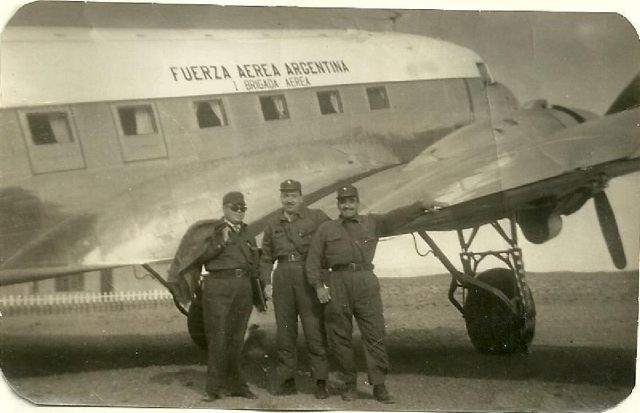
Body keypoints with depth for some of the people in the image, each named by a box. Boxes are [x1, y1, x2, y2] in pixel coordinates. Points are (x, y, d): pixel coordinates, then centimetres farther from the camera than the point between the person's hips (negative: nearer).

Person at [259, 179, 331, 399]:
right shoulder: (273, 224, 15)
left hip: (308, 276, -3)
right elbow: (266, 257, 19)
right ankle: (286, 380, 13)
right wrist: (266, 282, 6)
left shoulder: (316, 218, 3)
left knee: (314, 329, -5)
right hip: (283, 277, 4)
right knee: (284, 331, 6)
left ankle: (321, 382, -1)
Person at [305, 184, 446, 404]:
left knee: (375, 334, -6)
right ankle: (350, 384, 13)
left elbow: (397, 217, 4)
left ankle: (379, 385, -4)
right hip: (338, 285, 0)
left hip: (366, 282, 0)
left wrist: (422, 205, -10)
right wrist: (318, 285, -4)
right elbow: (313, 260, 10)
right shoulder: (326, 229, 14)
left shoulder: (372, 223, 17)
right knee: (340, 337, 2)